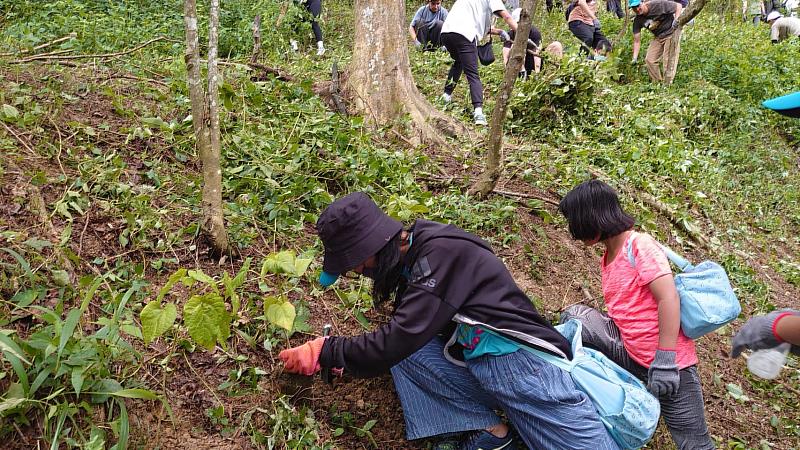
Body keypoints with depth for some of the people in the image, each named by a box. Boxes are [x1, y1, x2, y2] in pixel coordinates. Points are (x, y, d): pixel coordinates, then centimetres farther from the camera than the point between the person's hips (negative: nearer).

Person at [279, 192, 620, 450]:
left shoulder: (442, 251, -17)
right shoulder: (408, 260, 10)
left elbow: (400, 340, -21)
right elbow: (400, 336, 17)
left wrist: (324, 352, -11)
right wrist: (342, 354, 3)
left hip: (520, 361, -8)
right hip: (474, 371, 8)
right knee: (400, 351, -9)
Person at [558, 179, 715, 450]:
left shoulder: (639, 244, -13)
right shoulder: (608, 258, 12)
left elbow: (669, 298, -21)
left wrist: (664, 361, -25)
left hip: (667, 364, -7)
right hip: (630, 354, 7)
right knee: (574, 316, -7)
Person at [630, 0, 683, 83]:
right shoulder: (637, 21, -8)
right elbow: (637, 41, -6)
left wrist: (676, 20, -32)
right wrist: (634, 58, -16)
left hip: (671, 33, -6)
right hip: (658, 37, 6)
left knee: (669, 60, -12)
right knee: (649, 59, -1)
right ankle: (657, 83, 12)